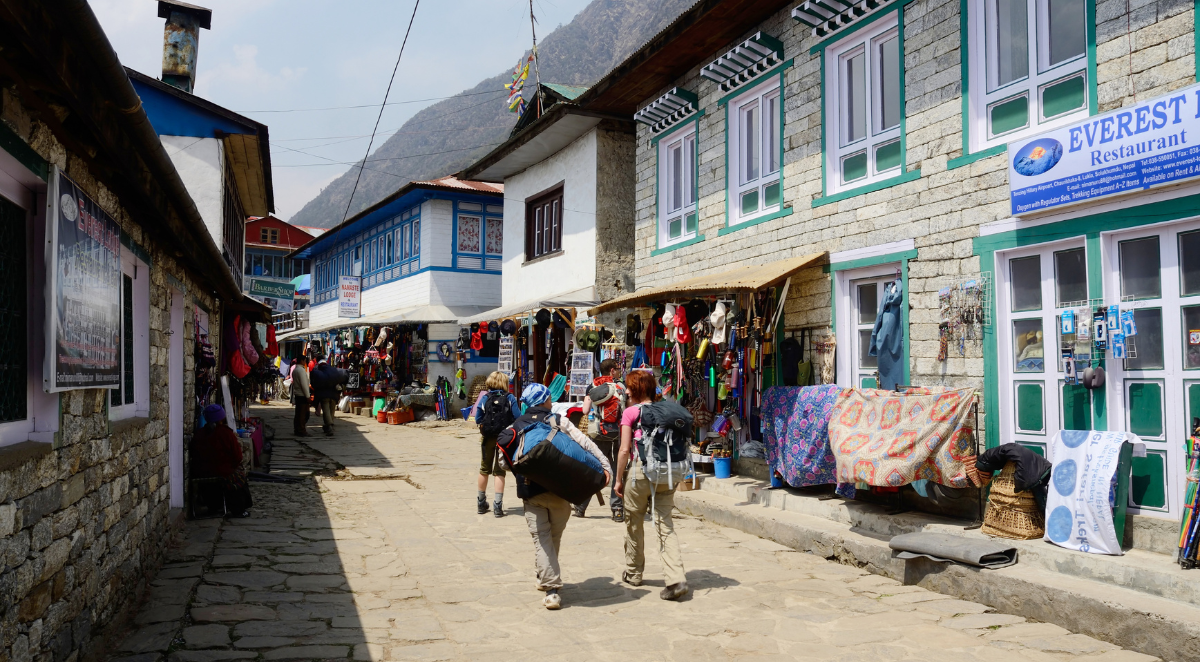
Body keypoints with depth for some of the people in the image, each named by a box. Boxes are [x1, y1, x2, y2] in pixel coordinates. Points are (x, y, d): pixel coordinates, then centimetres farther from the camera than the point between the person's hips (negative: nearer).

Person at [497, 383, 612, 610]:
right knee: (555, 536, 18)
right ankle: (546, 578, 31)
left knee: (541, 538, 0)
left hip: (530, 492, 1)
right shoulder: (558, 421, 0)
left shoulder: (516, 426, 8)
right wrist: (605, 465, -11)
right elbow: (584, 442, -9)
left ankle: (551, 587, -10)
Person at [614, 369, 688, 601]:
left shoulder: (630, 412, -3)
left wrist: (618, 479, 1)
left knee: (634, 523, 15)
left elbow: (625, 449, -7)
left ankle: (633, 573, 30)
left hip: (641, 471, -4)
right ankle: (676, 579, -11)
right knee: (666, 525, 2)